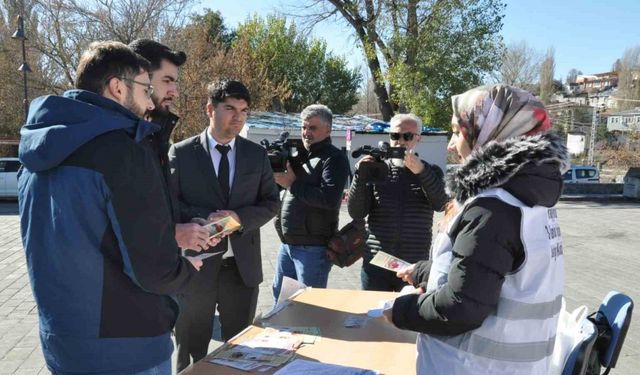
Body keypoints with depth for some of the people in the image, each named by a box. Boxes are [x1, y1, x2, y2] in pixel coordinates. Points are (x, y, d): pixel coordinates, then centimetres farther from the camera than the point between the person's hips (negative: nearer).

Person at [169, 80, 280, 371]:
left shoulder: (256, 154, 5)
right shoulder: (181, 153, -3)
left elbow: (271, 202, 5)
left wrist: (240, 218, -14)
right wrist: (203, 218, -19)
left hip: (243, 265, 2)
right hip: (195, 265, -2)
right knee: (191, 352, 14)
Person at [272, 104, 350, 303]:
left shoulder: (334, 158, -9)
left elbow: (330, 199, -22)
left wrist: (293, 183, -17)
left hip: (313, 247, -7)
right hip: (287, 244, 7)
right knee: (280, 301, 18)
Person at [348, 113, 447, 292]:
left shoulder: (430, 172, 6)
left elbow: (441, 205, -14)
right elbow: (356, 213, -3)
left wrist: (421, 171, -28)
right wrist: (360, 176, -17)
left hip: (415, 266, 0)